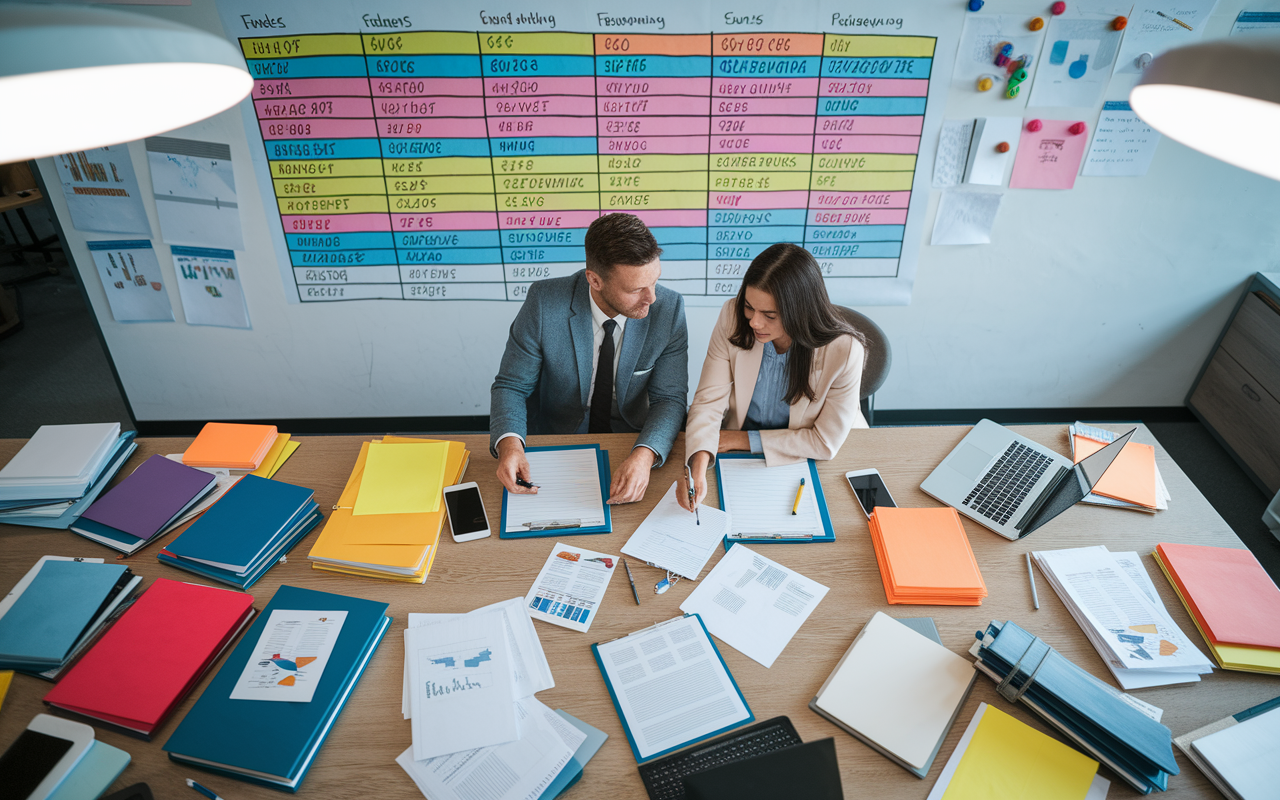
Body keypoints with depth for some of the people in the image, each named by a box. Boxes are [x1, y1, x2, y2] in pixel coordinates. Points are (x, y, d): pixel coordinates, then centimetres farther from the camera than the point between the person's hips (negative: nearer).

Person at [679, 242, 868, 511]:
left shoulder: (844, 351, -25)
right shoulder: (733, 317, -17)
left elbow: (826, 441, -17)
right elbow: (709, 399, -17)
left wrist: (743, 440, -16)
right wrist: (698, 466, -35)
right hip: (740, 457, 3)